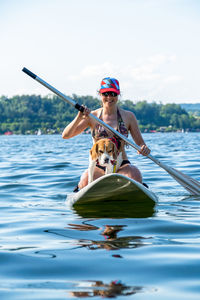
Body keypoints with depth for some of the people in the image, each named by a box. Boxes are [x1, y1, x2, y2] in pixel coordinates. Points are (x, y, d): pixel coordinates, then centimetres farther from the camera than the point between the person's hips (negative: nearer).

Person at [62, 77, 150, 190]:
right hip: (98, 167, 0)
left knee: (135, 175, -33)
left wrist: (144, 148, -16)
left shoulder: (128, 116, 6)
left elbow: (140, 143, 8)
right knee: (86, 179, -32)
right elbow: (66, 135, -3)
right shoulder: (92, 116, 4)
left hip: (122, 166, 0)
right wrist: (79, 117, -19)